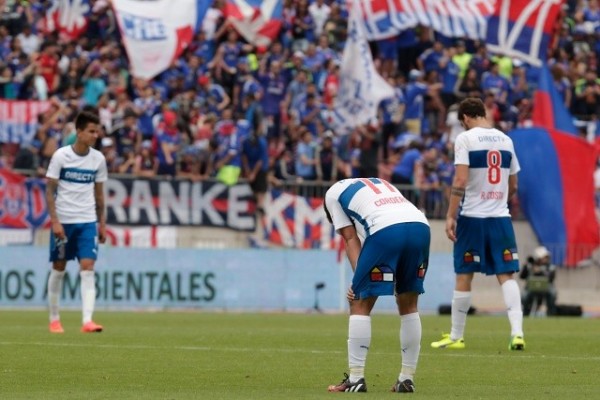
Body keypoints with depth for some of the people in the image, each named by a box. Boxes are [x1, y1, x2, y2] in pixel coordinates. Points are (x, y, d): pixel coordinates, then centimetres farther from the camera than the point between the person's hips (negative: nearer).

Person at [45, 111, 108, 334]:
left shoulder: (98, 159, 4)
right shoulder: (61, 156, -7)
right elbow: (50, 190, -5)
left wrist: (102, 223, 11)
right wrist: (55, 221, -13)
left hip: (88, 222, 2)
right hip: (63, 221, -2)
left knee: (88, 268, -11)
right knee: (58, 269, 7)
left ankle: (87, 320, -19)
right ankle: (54, 319, 21)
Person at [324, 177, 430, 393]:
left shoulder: (334, 192, 27)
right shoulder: (382, 183, 40)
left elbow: (351, 239, 14)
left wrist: (359, 280, 6)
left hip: (386, 229, -5)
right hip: (421, 225, 5)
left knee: (360, 304, 7)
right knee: (408, 306, 19)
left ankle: (356, 379, 4)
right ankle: (407, 379, 19)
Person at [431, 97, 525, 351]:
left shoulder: (465, 139, -6)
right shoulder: (505, 140, 10)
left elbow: (460, 181, -15)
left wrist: (450, 216, -12)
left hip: (472, 216, -4)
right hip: (501, 217, 4)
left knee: (464, 277, 5)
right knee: (506, 275, 2)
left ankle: (456, 337, 13)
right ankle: (517, 332, -12)